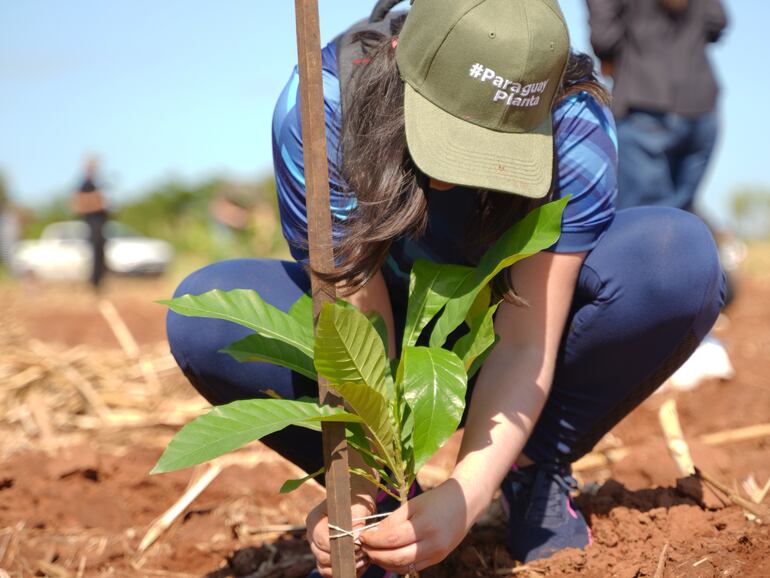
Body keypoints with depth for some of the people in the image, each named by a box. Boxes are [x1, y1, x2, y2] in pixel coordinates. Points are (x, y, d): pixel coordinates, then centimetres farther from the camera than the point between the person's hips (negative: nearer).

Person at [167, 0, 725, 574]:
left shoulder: (576, 129, -31)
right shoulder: (319, 103, -31)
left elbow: (526, 345, -31)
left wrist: (462, 499, -43)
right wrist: (356, 490, -42)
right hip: (395, 320, 0)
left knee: (682, 257, -30)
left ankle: (538, 475, -8)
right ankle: (384, 497, -8)